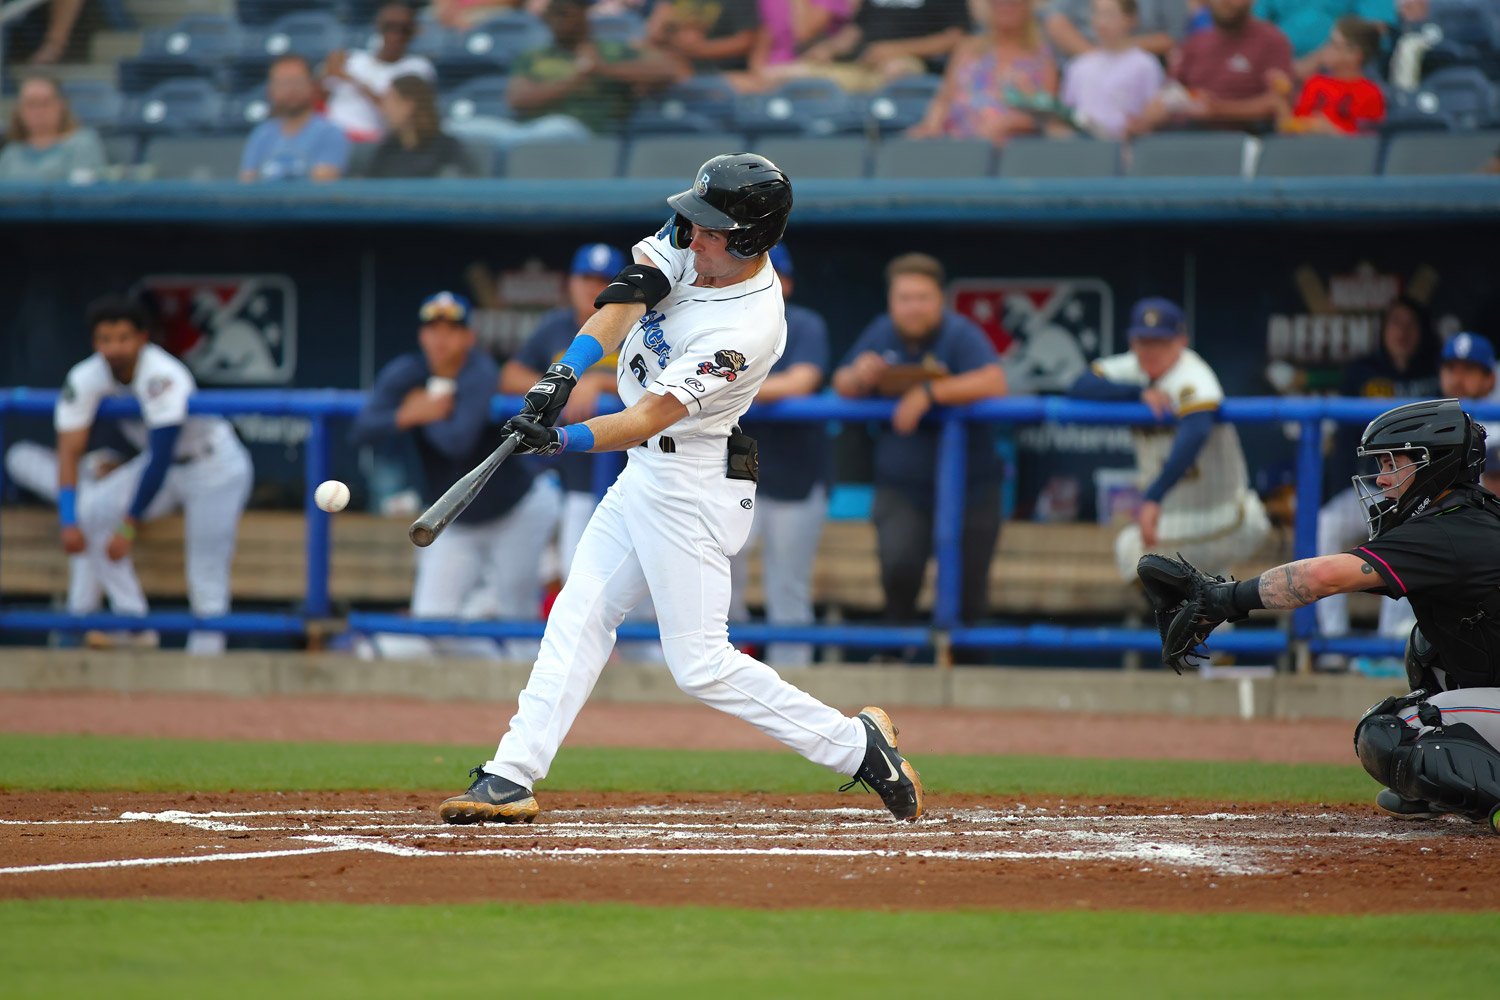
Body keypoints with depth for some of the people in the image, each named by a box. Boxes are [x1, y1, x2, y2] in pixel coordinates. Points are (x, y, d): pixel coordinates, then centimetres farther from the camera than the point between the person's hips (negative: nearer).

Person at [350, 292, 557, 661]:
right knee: (434, 624, -2)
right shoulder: (406, 373, -10)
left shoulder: (480, 374, -24)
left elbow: (457, 442, -37)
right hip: (454, 527, 5)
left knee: (515, 611, -2)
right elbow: (361, 431, -20)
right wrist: (411, 415, -33)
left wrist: (424, 413, -19)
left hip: (517, 512, -5)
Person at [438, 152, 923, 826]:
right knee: (580, 614, 6)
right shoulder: (690, 246, -5)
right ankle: (511, 777, 7)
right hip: (647, 471, 9)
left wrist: (565, 440, -42)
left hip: (695, 485, -9)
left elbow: (650, 417, -31)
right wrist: (567, 371, -25)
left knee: (700, 664, -7)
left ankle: (857, 744, 4)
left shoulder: (748, 330, -27)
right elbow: (626, 295, -10)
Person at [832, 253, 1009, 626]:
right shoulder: (881, 334, 3)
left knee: (968, 592, 5)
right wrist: (859, 377, -12)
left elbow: (993, 384, -28)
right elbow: (842, 386, 13)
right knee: (898, 566, -22)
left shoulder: (960, 335, -13)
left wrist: (930, 393, -33)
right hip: (900, 488, 2)